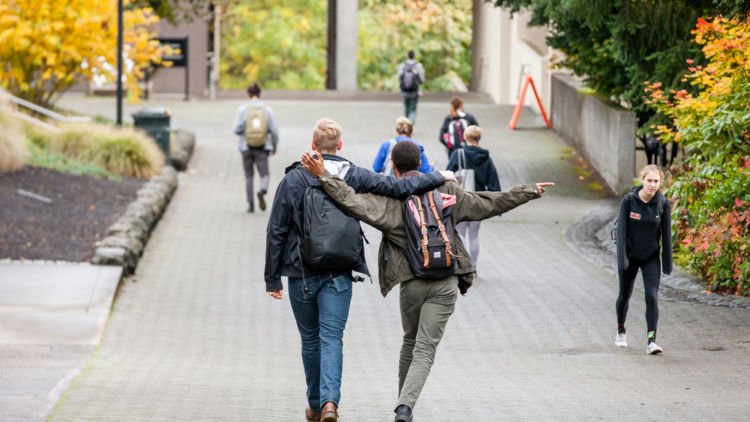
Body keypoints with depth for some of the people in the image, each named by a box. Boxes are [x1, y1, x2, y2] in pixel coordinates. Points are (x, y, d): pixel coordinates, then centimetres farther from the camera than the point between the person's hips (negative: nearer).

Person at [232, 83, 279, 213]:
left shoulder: (242, 109, -4)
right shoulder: (267, 110, -1)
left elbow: (237, 130, -11)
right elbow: (274, 131, -2)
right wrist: (274, 147, 13)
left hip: (247, 148, 0)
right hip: (262, 148, 0)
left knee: (249, 176, 15)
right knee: (264, 175, 3)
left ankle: (250, 205, 13)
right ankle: (262, 191, -29)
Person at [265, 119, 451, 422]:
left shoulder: (293, 179, -4)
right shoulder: (354, 176, -2)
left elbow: (276, 231, -3)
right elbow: (396, 187, -3)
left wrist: (272, 278, 4)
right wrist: (439, 178, 13)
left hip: (301, 273, 0)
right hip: (339, 273, 0)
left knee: (310, 339, 15)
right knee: (332, 338, -3)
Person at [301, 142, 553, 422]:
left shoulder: (391, 196, -4)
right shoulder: (446, 191, 6)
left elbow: (355, 202, -21)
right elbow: (491, 203, 13)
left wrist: (323, 175, -18)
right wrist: (531, 192, 26)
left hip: (412, 282, 0)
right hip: (446, 283, 0)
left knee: (410, 342, 22)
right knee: (425, 349, -4)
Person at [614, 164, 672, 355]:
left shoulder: (663, 203, -10)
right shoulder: (629, 200, -14)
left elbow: (666, 233, -3)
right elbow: (621, 229, -13)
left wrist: (667, 262, -1)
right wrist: (622, 258, -19)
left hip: (651, 258, 0)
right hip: (630, 257, 0)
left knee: (652, 296, -13)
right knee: (624, 295, 15)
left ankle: (651, 340, -15)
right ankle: (621, 331, 40)